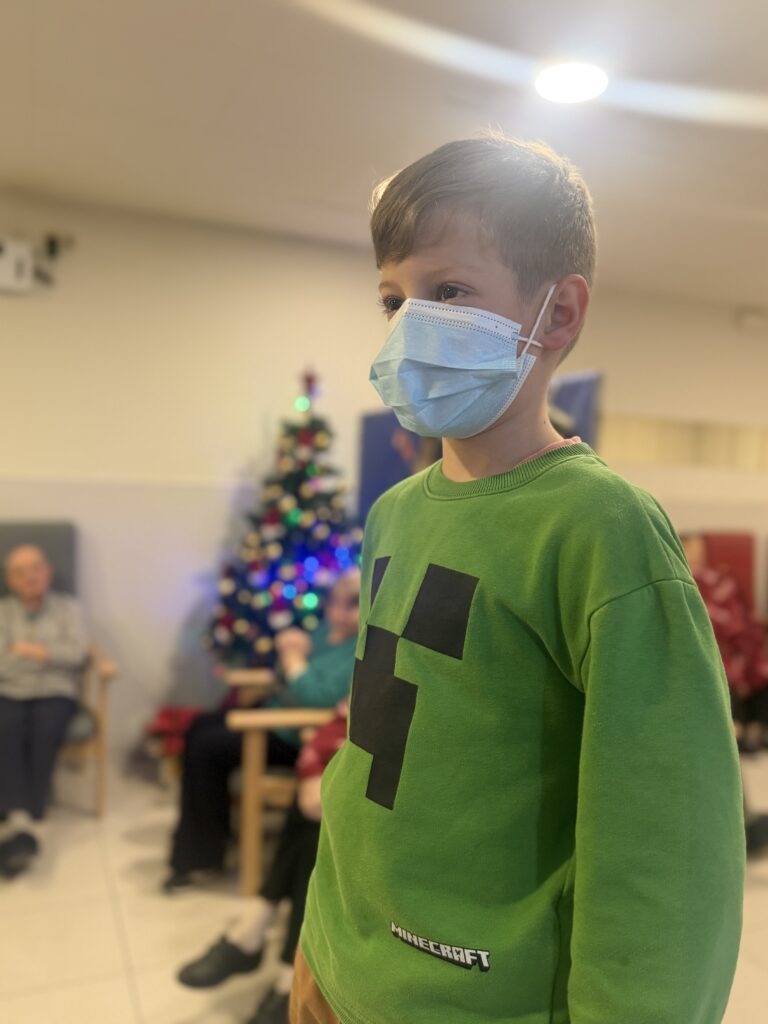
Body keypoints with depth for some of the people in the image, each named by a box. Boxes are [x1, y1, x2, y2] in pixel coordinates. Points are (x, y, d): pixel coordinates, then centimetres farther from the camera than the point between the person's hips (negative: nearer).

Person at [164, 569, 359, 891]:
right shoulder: (332, 628, 3)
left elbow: (318, 697, -33)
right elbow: (287, 677, 13)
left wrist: (293, 656, -22)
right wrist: (290, 653, -9)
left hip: (299, 737, -10)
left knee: (207, 748, -13)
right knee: (200, 727, 12)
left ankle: (206, 853, 7)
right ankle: (193, 842, 22)